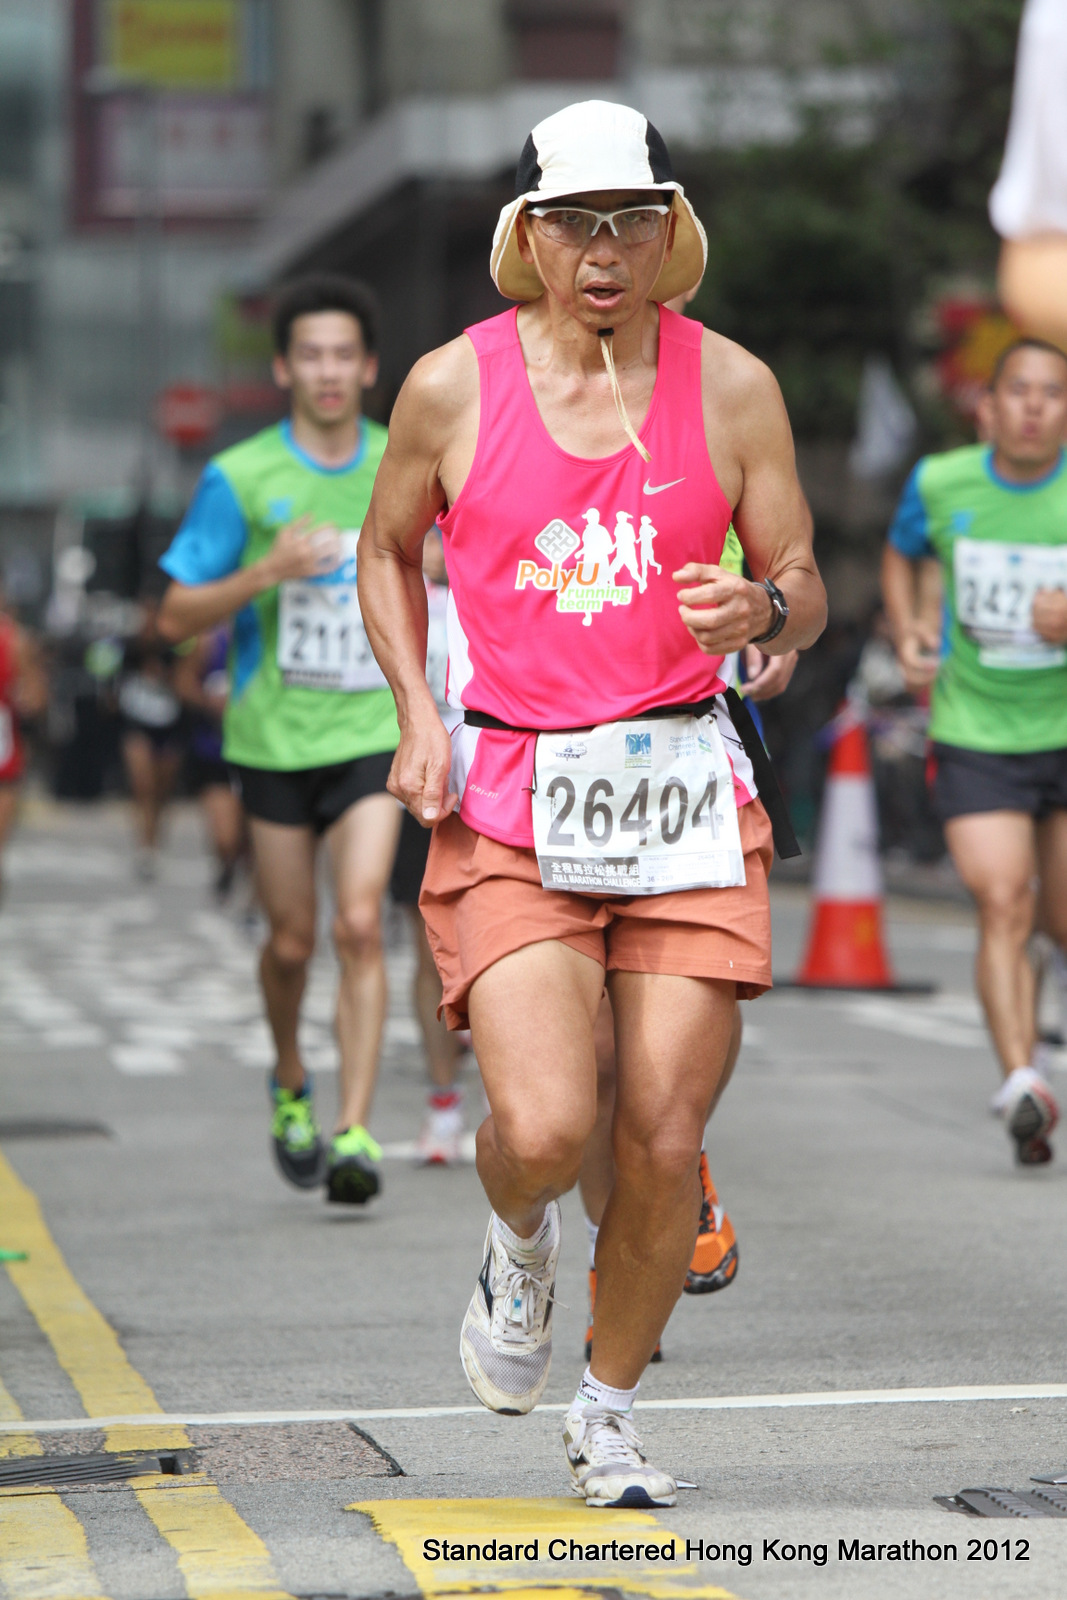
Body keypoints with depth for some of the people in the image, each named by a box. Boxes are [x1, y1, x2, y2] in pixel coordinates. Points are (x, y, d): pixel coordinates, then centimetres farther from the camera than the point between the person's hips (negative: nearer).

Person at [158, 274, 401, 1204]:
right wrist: (266, 574, -19)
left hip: (373, 734, 0)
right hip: (275, 737, 0)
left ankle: (355, 1132, -13)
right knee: (291, 939, 9)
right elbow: (177, 617, -5)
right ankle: (290, 1085, 37)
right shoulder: (240, 478, -5)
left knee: (360, 925, -15)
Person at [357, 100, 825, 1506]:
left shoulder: (732, 386, 2)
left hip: (687, 796, 1)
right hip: (507, 802, -1)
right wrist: (418, 713, 2)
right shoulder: (453, 386, 0)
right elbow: (388, 551, 16)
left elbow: (805, 588, 8)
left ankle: (607, 1414, 25)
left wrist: (761, 612, -17)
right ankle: (519, 1243, 21)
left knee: (665, 1146, 0)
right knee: (543, 1129, -18)